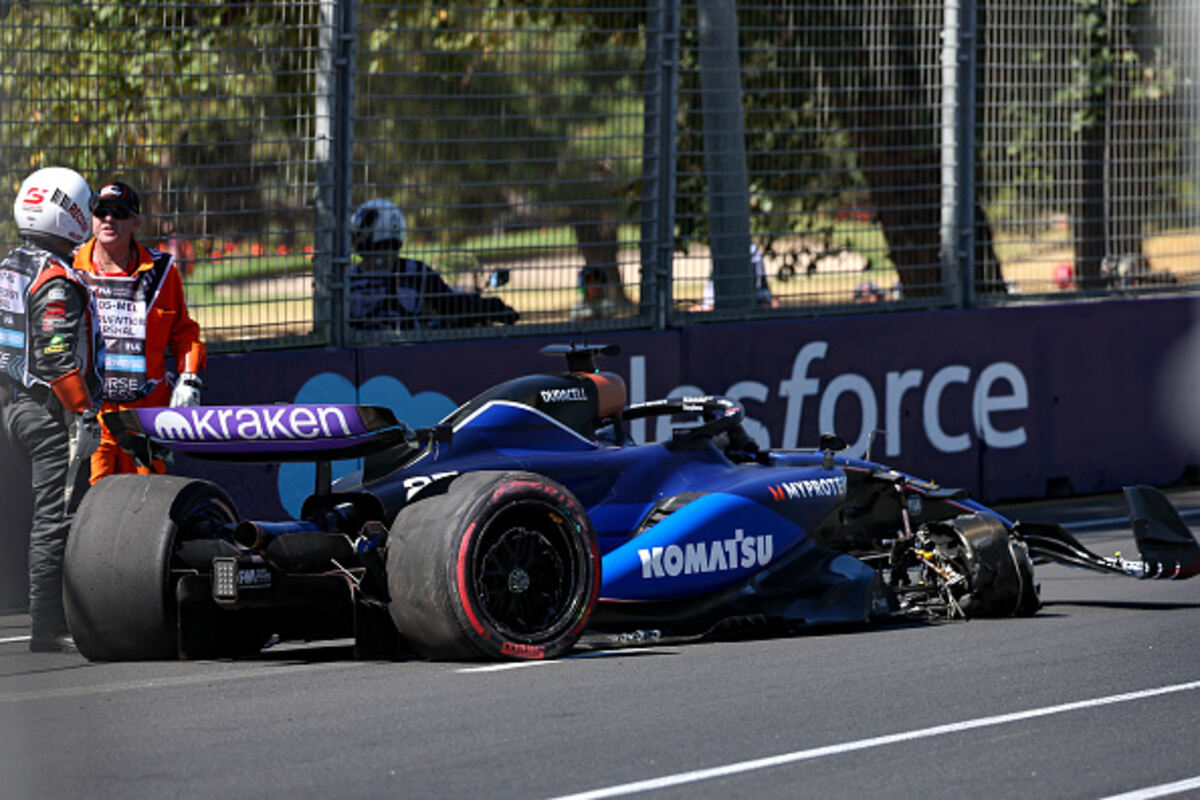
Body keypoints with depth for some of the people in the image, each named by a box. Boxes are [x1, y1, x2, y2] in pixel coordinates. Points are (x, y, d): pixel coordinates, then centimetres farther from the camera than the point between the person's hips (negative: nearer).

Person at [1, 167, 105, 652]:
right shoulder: (57, 283, -17)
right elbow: (58, 360, -23)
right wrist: (84, 415, -20)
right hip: (51, 412, -10)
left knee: (57, 509, 16)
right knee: (55, 514, -7)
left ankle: (62, 617, 18)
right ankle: (47, 627, -7)